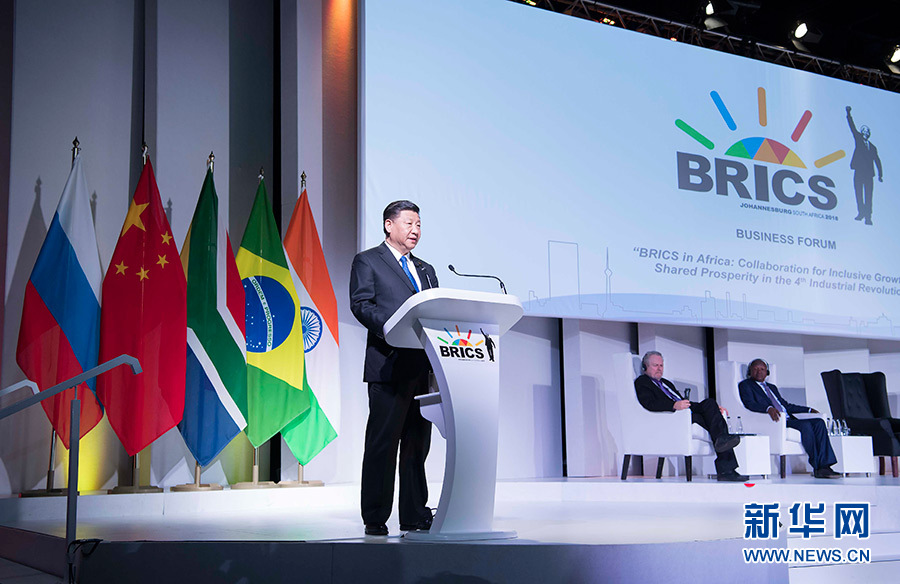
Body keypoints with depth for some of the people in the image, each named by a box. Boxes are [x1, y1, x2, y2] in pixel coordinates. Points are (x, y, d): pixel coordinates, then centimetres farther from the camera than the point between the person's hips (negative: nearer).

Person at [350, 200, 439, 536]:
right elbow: (361, 304, -8)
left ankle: (415, 516, 13)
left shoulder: (426, 270, 26)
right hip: (388, 366, -6)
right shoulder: (368, 261, 6)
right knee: (382, 443, -4)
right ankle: (375, 519, 3)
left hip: (423, 367, 6)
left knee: (418, 444, 8)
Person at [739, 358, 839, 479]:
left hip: (788, 418, 8)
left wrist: (809, 410, 19)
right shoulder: (745, 385, 8)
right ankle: (817, 468, -22)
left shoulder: (772, 387, 32)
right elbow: (749, 404, -10)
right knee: (805, 425, -28)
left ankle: (824, 466, -22)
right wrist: (768, 409, -28)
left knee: (818, 422, -14)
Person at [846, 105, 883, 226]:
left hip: (869, 174, 1)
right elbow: (853, 128, 4)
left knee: (868, 196, -4)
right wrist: (849, 114, -5)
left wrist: (880, 175, 10)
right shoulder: (858, 141, 13)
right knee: (859, 194, -3)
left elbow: (877, 161, 18)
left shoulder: (872, 147, 18)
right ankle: (861, 212, 8)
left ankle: (868, 217, -5)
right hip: (859, 172, -1)